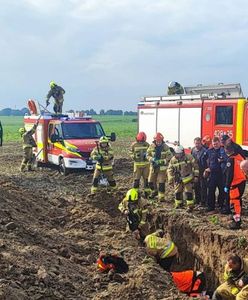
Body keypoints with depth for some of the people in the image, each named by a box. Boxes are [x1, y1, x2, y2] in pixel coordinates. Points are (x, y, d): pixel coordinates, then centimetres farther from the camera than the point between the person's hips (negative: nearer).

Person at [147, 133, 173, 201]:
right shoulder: (151, 146, -2)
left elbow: (169, 157, -8)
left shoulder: (166, 147, -8)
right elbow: (148, 155, 3)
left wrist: (162, 162, -21)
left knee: (161, 183, -4)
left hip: (162, 167, -3)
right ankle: (154, 191, 36)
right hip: (153, 167, 3)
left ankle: (161, 196, 6)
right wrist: (152, 159, -17)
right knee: (151, 181, 9)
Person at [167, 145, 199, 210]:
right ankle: (178, 204, 26)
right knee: (177, 192, 8)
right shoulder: (173, 160, 0)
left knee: (188, 192, -7)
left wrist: (196, 176, -6)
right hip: (178, 179, 4)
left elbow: (195, 166, -4)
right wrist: (170, 180, 1)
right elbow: (170, 170, 5)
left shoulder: (189, 157, -9)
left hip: (188, 179, -3)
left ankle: (190, 206, 1)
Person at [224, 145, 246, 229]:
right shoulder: (240, 156, 4)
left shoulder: (231, 160, -17)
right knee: (238, 200, 22)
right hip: (243, 181, 8)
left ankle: (237, 221, -7)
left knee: (234, 202, -5)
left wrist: (227, 186, -13)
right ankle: (237, 216, 37)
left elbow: (229, 174, -18)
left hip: (236, 183, -8)